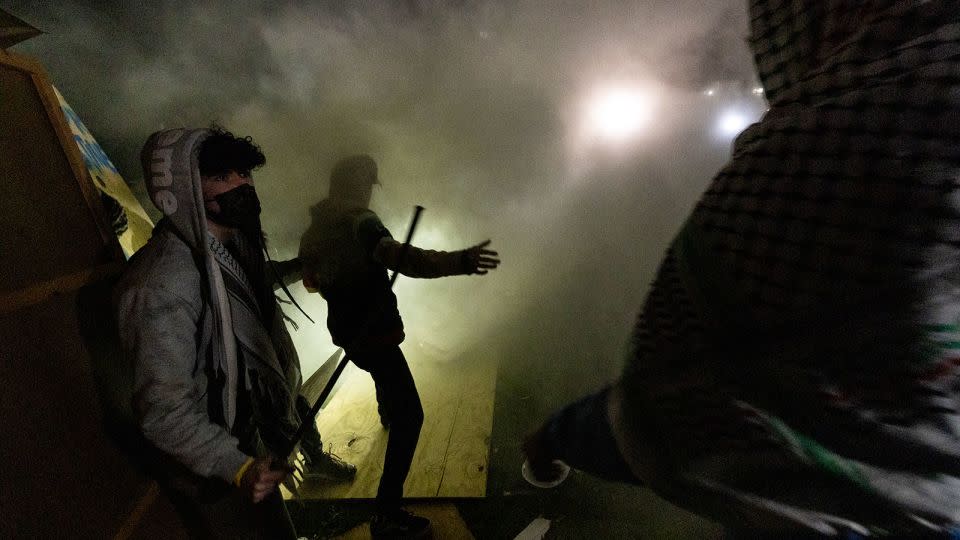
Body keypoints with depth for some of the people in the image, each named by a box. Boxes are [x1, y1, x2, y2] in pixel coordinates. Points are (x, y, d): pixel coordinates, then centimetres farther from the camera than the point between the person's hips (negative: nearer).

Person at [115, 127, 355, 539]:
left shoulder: (230, 243, -6)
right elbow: (162, 411, -30)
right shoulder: (165, 284, -33)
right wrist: (238, 469, -35)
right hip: (210, 471, -7)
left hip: (247, 430, 8)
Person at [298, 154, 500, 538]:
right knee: (409, 416, -6)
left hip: (345, 331, 9)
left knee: (383, 372, 38)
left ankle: (386, 414, 67)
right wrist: (456, 262, -54)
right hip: (373, 334, -9)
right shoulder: (359, 221, -20)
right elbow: (397, 256, -42)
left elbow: (309, 280, 19)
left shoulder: (315, 229, 5)